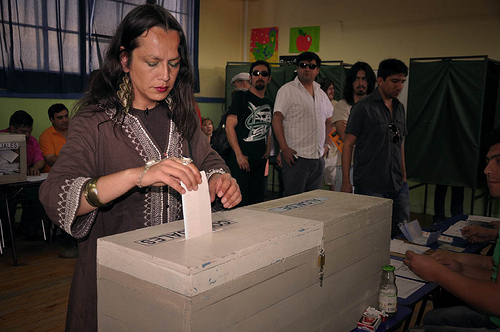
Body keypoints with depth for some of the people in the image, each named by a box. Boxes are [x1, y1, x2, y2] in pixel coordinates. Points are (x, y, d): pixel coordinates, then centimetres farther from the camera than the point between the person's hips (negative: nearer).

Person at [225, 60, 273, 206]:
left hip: (260, 161, 6)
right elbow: (229, 126, -9)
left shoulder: (269, 103, 17)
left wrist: (267, 151, 8)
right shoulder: (242, 98, -2)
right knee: (239, 202, -8)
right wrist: (239, 155, -15)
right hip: (240, 160, -6)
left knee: (257, 202, 9)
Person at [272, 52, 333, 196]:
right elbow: (277, 119, -11)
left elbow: (328, 120, 26)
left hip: (318, 158, 7)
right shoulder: (287, 90, -4)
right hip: (295, 156, -6)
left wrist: (326, 144, 15)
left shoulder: (321, 93, 16)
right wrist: (284, 148, -18)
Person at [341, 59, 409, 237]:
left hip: (397, 185, 7)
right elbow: (348, 144, -9)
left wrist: (404, 175, 18)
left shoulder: (399, 107, 14)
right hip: (370, 186, -7)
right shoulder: (363, 107, -8)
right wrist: (346, 181, -13)